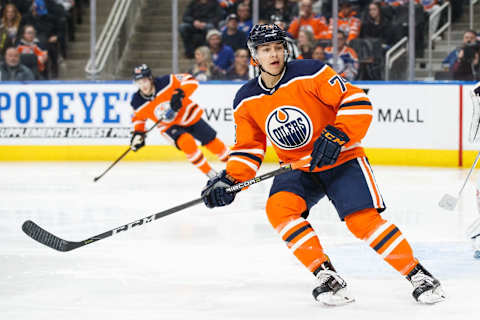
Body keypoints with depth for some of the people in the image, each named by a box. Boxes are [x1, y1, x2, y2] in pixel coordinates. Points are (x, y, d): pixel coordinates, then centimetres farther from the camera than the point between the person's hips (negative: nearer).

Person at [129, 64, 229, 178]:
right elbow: (138, 117, 6)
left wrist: (179, 93, -38)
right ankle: (210, 173, -13)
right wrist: (138, 133, -6)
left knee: (212, 141, 6)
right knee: (186, 142, -29)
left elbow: (190, 81, -24)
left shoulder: (166, 82, -26)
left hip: (189, 116, 0)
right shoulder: (138, 103, -15)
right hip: (169, 126, 0)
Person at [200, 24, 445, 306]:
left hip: (341, 159, -5)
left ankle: (418, 274, -3)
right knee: (279, 208, -24)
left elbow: (358, 102, -17)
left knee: (363, 220, -20)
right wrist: (231, 180, -7)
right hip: (296, 168, 5)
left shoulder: (310, 73, -16)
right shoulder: (247, 101, 1)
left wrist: (336, 135, -28)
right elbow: (248, 148, 9)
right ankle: (327, 277, -19)